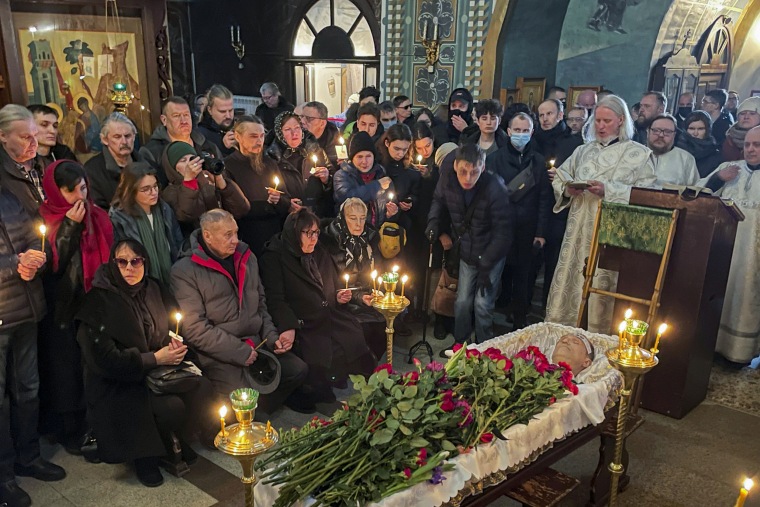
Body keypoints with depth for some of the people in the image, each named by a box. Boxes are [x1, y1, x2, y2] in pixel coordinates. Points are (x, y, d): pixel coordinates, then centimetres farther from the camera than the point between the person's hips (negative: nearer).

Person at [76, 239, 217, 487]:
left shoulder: (153, 290, 4)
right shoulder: (99, 301, -13)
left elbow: (172, 328, 17)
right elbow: (105, 359, -17)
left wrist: (176, 345, -7)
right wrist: (155, 358, -19)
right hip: (117, 383, -6)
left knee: (201, 389, -19)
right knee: (171, 406, -28)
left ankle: (181, 444, 5)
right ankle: (145, 458, 0)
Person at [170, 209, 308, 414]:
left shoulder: (247, 258, 11)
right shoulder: (184, 272, -10)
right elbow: (195, 329, -16)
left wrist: (272, 337, 3)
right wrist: (239, 351, -16)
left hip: (255, 343, 7)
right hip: (219, 354, -7)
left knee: (298, 370, -4)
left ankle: (258, 412, 13)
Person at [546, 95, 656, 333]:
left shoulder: (639, 154, 1)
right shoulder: (584, 150, 14)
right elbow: (558, 178, 18)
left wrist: (609, 191, -17)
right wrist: (568, 189, -4)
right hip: (579, 228, 4)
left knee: (600, 287, -4)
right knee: (570, 281, 5)